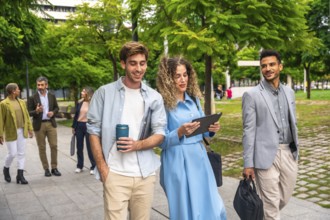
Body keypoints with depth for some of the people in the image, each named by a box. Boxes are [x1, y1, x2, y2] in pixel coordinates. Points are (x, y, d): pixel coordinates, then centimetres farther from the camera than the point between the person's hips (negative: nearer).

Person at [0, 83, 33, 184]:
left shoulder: (21, 102, 8)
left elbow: (26, 116, 10)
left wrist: (30, 129, 4)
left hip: (22, 131, 5)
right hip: (11, 133, -5)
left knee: (21, 154, 3)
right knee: (12, 153, -3)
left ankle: (20, 176, 7)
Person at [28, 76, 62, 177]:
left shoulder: (52, 96, 5)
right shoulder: (33, 98, -3)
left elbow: (56, 108, 14)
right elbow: (29, 112, -3)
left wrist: (53, 113, -8)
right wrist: (36, 111, -23)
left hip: (51, 124, 2)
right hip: (39, 125, -2)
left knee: (54, 146, 0)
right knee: (42, 148, 5)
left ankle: (54, 168, 10)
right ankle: (46, 169, 15)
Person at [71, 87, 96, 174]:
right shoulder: (79, 102, 7)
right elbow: (76, 115, 11)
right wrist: (73, 126, 10)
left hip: (88, 126, -5)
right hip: (79, 126, 5)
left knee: (90, 147, 1)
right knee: (79, 147, 11)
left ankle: (93, 166, 11)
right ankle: (79, 166, 22)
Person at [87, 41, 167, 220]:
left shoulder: (154, 97, 6)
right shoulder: (105, 92, -1)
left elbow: (160, 134, 3)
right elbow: (94, 130, 0)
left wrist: (137, 145, -16)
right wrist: (102, 168, -6)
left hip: (145, 174, 3)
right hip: (115, 174, -2)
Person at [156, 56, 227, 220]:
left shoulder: (194, 99, 8)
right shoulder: (163, 103, -10)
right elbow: (161, 141, -10)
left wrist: (211, 129, -6)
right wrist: (180, 132, -26)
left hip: (199, 157, 6)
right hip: (178, 162, -6)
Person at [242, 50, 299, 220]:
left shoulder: (289, 92, 11)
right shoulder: (251, 95, -7)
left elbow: (292, 124, 17)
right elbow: (249, 130, -8)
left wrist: (295, 150, 15)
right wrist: (248, 163, -11)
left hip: (288, 153, 6)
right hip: (266, 155, -5)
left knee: (284, 199, 17)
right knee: (271, 204, 2)